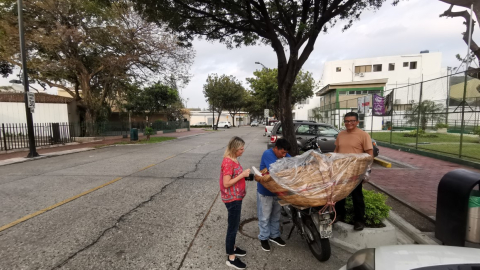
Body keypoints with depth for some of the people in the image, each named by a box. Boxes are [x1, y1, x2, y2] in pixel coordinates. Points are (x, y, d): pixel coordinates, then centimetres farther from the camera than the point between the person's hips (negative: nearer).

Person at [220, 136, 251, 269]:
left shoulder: (233, 159, 6)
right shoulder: (228, 162, -24)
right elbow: (226, 183, -25)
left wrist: (244, 174, 2)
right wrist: (242, 175, -23)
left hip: (236, 197, 10)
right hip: (232, 199, -10)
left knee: (235, 224, 22)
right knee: (233, 226, 3)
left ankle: (232, 247, 41)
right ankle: (231, 258, 19)